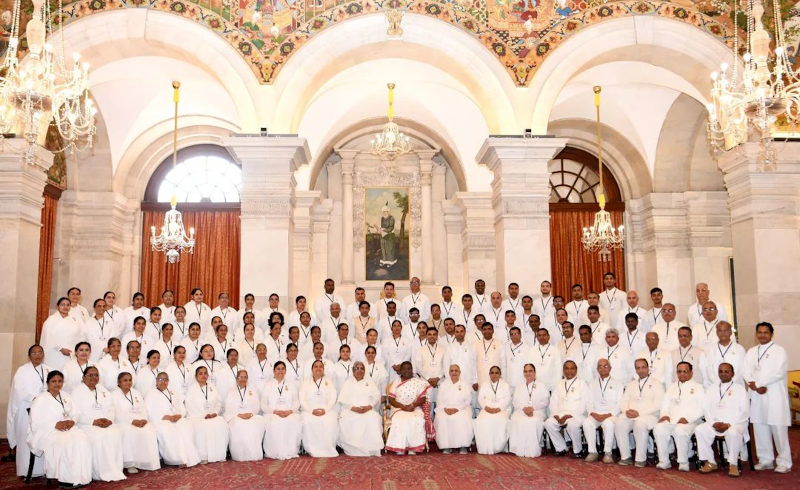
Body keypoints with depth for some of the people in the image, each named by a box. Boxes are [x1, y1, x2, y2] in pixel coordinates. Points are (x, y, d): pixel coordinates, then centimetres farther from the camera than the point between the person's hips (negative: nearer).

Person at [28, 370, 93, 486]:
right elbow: (36, 422, -9)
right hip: (47, 432, -5)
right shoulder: (40, 399, 2)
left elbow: (75, 414, 14)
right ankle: (66, 478, -27)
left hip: (67, 428, 5)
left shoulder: (66, 397, 20)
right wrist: (56, 424, -20)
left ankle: (81, 476, -26)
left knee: (82, 439, -27)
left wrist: (72, 421, -10)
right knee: (65, 443, -35)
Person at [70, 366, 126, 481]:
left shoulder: (103, 391, 21)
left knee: (116, 433, -27)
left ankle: (115, 470, -25)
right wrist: (94, 421, -18)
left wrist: (109, 419, -8)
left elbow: (111, 408, 14)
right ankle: (102, 473, -27)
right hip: (86, 425, -4)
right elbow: (76, 413, -7)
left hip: (106, 423, 4)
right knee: (98, 436, -33)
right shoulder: (78, 391, 5)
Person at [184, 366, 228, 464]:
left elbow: (219, 403, 14)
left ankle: (219, 455, -22)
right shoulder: (191, 389, 7)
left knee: (221, 424, -27)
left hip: (213, 416, 3)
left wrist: (215, 413, -7)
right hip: (196, 417, -3)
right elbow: (190, 408, -3)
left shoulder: (213, 389, 20)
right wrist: (204, 415, -14)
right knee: (202, 427, -35)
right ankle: (203, 456, -30)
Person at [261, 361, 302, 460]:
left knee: (294, 422, -34)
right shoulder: (268, 386, 16)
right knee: (275, 423, -36)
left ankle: (291, 452, -24)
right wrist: (276, 411, -11)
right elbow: (263, 404, 7)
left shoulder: (292, 386, 21)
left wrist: (289, 411, -11)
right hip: (272, 414, -1)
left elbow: (296, 402, 11)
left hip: (290, 413, 1)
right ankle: (276, 452, -27)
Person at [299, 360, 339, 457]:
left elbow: (332, 399, 7)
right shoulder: (306, 383, 18)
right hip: (309, 411, 0)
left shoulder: (329, 382, 19)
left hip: (326, 411, 0)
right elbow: (302, 400, 6)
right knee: (307, 422, -34)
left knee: (330, 422, -34)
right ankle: (313, 450, -25)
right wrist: (312, 410, -12)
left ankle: (328, 449, -24)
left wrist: (324, 410, -12)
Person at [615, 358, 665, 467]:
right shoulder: (631, 385, 24)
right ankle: (625, 457, -19)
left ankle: (641, 459, -25)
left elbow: (658, 404, -5)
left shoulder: (656, 384, 8)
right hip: (630, 415, 4)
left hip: (649, 415, -4)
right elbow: (623, 401, 18)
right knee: (619, 424, -28)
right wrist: (626, 411, -7)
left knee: (640, 424, -37)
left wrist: (639, 413, -14)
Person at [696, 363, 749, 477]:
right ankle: (710, 462, -12)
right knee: (699, 430, -24)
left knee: (733, 432, -38)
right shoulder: (711, 389, 17)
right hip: (715, 423, 4)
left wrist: (729, 424, -14)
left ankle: (733, 464, -20)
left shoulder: (740, 389, 7)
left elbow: (745, 412, -2)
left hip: (735, 423, -3)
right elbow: (706, 409, 10)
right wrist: (714, 423, -9)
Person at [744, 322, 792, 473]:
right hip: (757, 397, 5)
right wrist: (755, 386, -10)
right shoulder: (751, 351, 16)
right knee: (759, 429, 7)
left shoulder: (779, 351, 0)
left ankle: (784, 462, 6)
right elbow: (746, 372, 8)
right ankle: (765, 460, 18)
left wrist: (757, 383, -11)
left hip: (775, 397, -5)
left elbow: (779, 372, -12)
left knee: (778, 430, -4)